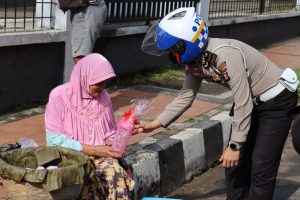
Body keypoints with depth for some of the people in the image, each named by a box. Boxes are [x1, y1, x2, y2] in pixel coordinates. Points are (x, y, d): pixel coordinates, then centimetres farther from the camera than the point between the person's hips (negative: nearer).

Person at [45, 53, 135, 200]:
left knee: (117, 175, -28)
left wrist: (112, 144, -7)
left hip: (100, 155, 4)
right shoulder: (59, 97, -9)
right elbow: (54, 139, -13)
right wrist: (92, 149, -16)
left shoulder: (104, 97, 5)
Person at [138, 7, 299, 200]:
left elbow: (243, 104, -30)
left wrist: (235, 145, -22)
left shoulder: (225, 55, -35)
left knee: (261, 168, -8)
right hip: (252, 101, 8)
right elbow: (185, 97, 3)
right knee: (234, 163, 10)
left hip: (276, 101, -8)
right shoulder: (194, 60, -9)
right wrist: (153, 124, -1)